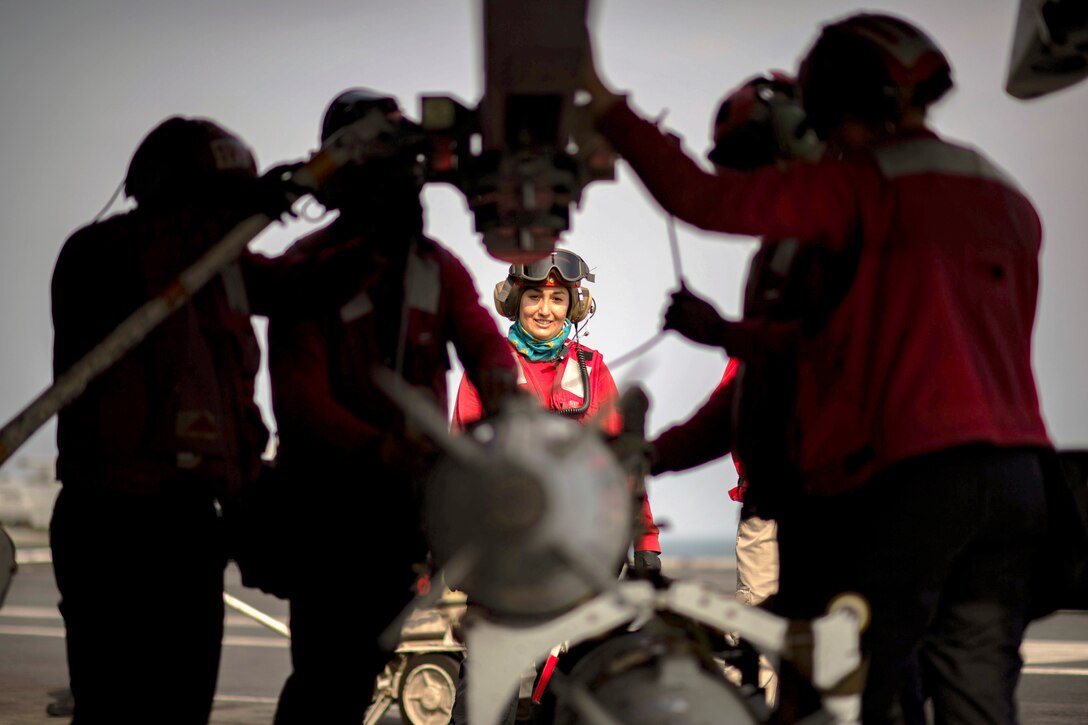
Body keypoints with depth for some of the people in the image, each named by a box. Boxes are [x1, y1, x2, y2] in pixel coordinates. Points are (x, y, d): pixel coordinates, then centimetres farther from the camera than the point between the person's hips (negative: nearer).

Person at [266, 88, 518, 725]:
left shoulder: (439, 266, 9)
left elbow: (481, 336, -7)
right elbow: (300, 397, -18)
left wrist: (496, 376, -33)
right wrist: (377, 447, -35)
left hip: (404, 495, 5)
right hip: (327, 498, -5)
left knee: (361, 670, 12)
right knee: (324, 672, -12)